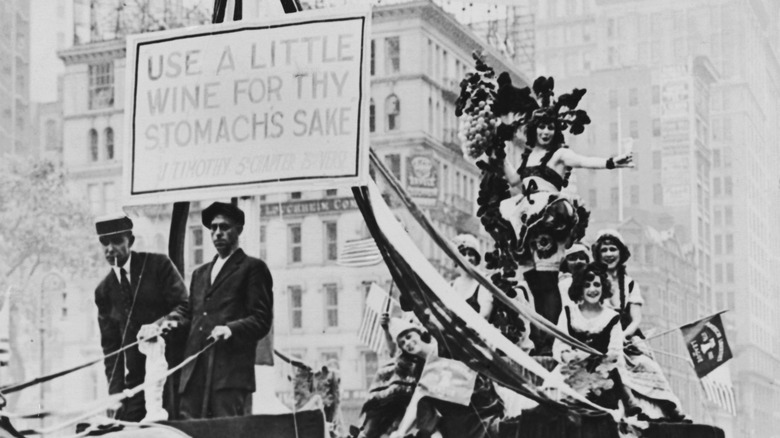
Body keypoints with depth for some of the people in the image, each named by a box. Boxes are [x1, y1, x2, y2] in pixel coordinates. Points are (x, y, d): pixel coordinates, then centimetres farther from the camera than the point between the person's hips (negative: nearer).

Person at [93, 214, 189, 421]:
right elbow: (110, 344, 13)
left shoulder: (158, 264, 2)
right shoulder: (104, 290, 13)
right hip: (134, 378, 3)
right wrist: (116, 391, 4)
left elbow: (184, 307, -4)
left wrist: (162, 324, -24)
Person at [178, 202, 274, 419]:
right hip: (193, 375, 6)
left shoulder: (253, 268, 7)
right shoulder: (200, 273, 27)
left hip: (231, 373, -5)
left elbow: (262, 320, -2)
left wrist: (231, 329, -17)